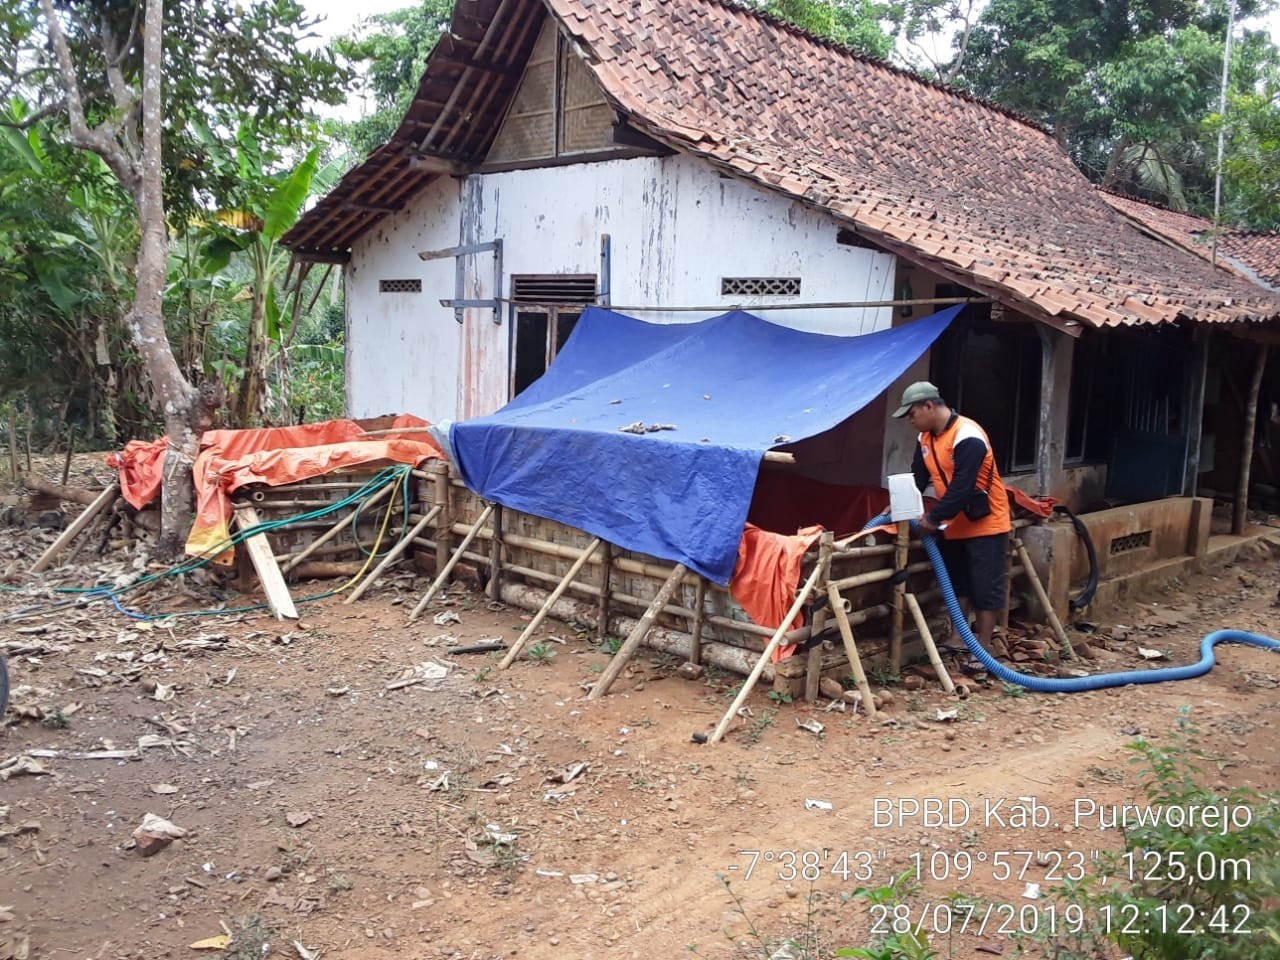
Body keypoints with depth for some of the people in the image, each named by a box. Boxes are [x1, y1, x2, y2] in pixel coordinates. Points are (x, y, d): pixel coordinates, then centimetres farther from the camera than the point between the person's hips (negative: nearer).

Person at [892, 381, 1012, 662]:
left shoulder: (968, 437, -25)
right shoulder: (926, 438, 4)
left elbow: (962, 487, -28)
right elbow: (917, 477, 10)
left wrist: (933, 518, -23)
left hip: (985, 523, -9)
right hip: (953, 525, 9)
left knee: (985, 587, -1)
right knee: (955, 584, 15)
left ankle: (983, 648, 5)